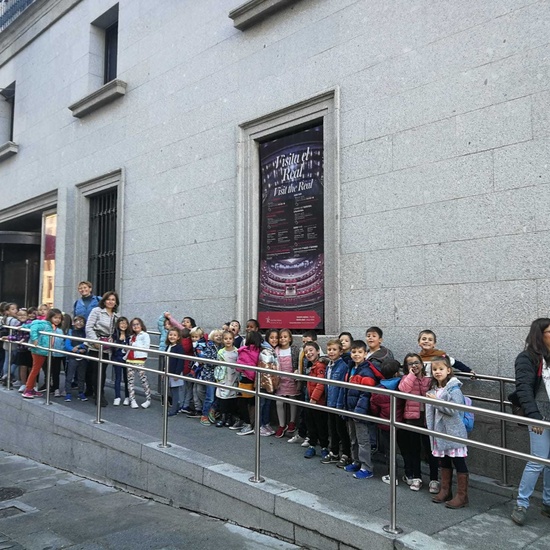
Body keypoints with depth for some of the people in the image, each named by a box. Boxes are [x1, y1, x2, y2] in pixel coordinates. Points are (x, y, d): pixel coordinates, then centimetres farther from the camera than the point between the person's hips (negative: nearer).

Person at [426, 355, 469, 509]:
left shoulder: (454, 389, -14)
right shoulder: (434, 389, 10)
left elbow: (453, 409, -23)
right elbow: (431, 411, 17)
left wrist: (436, 401, -23)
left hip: (453, 433, -8)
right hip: (440, 433, 8)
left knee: (459, 463, 1)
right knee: (444, 462, 18)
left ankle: (462, 496, 9)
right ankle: (445, 491, 30)